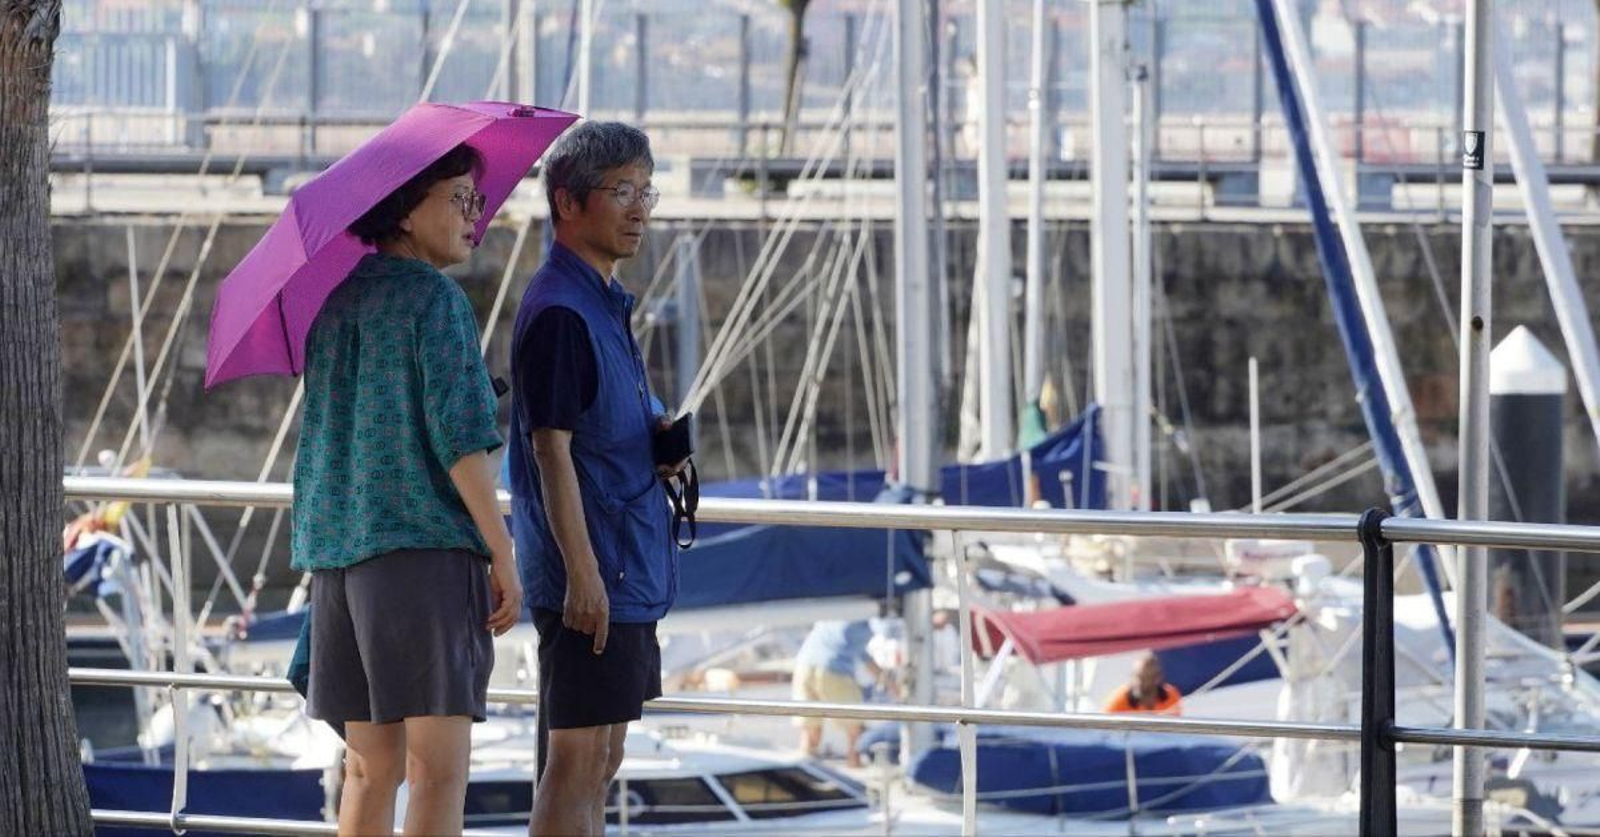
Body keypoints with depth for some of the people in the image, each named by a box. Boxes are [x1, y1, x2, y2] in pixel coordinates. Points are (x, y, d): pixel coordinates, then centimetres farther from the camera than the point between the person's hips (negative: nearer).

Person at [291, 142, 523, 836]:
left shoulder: (334, 302, 14)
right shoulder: (436, 299, -8)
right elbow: (458, 436, -13)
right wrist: (504, 556, -9)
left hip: (335, 547, 7)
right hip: (426, 545, -7)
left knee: (370, 771, 11)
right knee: (439, 766, -9)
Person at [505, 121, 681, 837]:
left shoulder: (608, 305, 17)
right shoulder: (559, 310, -14)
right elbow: (551, 448, -19)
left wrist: (658, 442, 5)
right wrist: (582, 573, -23)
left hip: (630, 573, 10)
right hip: (594, 576, -10)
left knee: (597, 763, 13)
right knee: (575, 759, -9)